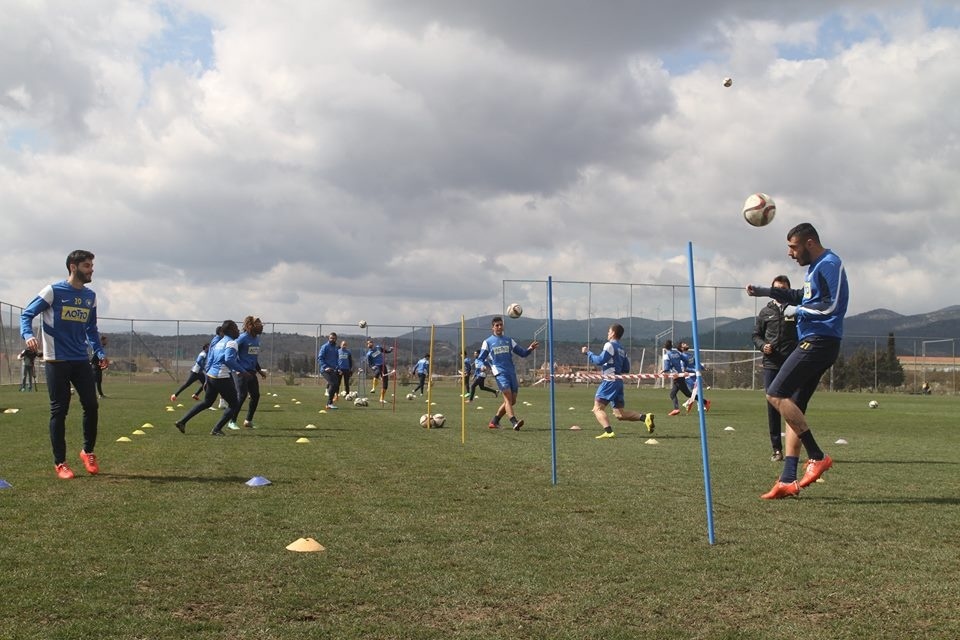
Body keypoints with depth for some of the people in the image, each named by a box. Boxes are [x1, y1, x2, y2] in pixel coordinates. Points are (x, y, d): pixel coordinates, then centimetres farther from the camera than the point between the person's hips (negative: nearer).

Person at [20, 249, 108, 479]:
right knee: (59, 410, -1)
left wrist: (100, 352, 9)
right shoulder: (53, 291, -8)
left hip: (81, 360, 5)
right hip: (56, 361, -5)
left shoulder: (90, 296, 9)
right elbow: (27, 314, -6)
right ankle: (60, 463, 8)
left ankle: (88, 452, 20)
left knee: (92, 406, 0)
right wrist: (28, 335, -26)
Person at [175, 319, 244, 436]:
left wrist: (207, 381, 23)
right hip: (222, 378, -9)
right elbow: (229, 359, -25)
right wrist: (242, 370, -18)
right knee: (234, 404, 5)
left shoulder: (218, 342, 18)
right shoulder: (232, 343, -8)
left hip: (210, 376, 9)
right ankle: (217, 429, -1)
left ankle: (182, 422, 25)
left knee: (207, 402, 26)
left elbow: (209, 362, 19)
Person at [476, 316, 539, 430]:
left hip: (511, 372, 5)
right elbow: (480, 359, 8)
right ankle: (514, 423, -31)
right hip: (500, 372, -5)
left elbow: (522, 353, 15)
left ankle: (494, 421, 18)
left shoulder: (509, 340, 17)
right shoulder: (488, 342, 8)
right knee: (508, 397, -21)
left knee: (512, 401, 5)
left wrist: (530, 349, -6)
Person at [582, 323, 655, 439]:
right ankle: (645, 417, -9)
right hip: (619, 382, 8)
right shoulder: (622, 349, 20)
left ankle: (608, 432, -25)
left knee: (598, 408, -8)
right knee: (619, 414, 8)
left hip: (610, 381, -8)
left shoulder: (610, 345, -6)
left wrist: (588, 352, -4)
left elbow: (600, 360, -15)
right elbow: (626, 369, 20)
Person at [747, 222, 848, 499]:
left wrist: (798, 311, -9)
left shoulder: (829, 264, -10)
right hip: (812, 344, 10)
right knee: (793, 407, 7)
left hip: (819, 342, -10)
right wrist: (765, 291, 30)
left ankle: (817, 456, -11)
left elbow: (831, 304, -21)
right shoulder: (815, 267, 20)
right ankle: (788, 481, 5)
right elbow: (801, 296, 36)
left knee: (776, 395, -14)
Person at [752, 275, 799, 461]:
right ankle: (777, 449, 7)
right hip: (771, 364, 2)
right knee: (772, 406, 1)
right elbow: (756, 335, 16)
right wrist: (762, 346, -4)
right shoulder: (765, 312, 12)